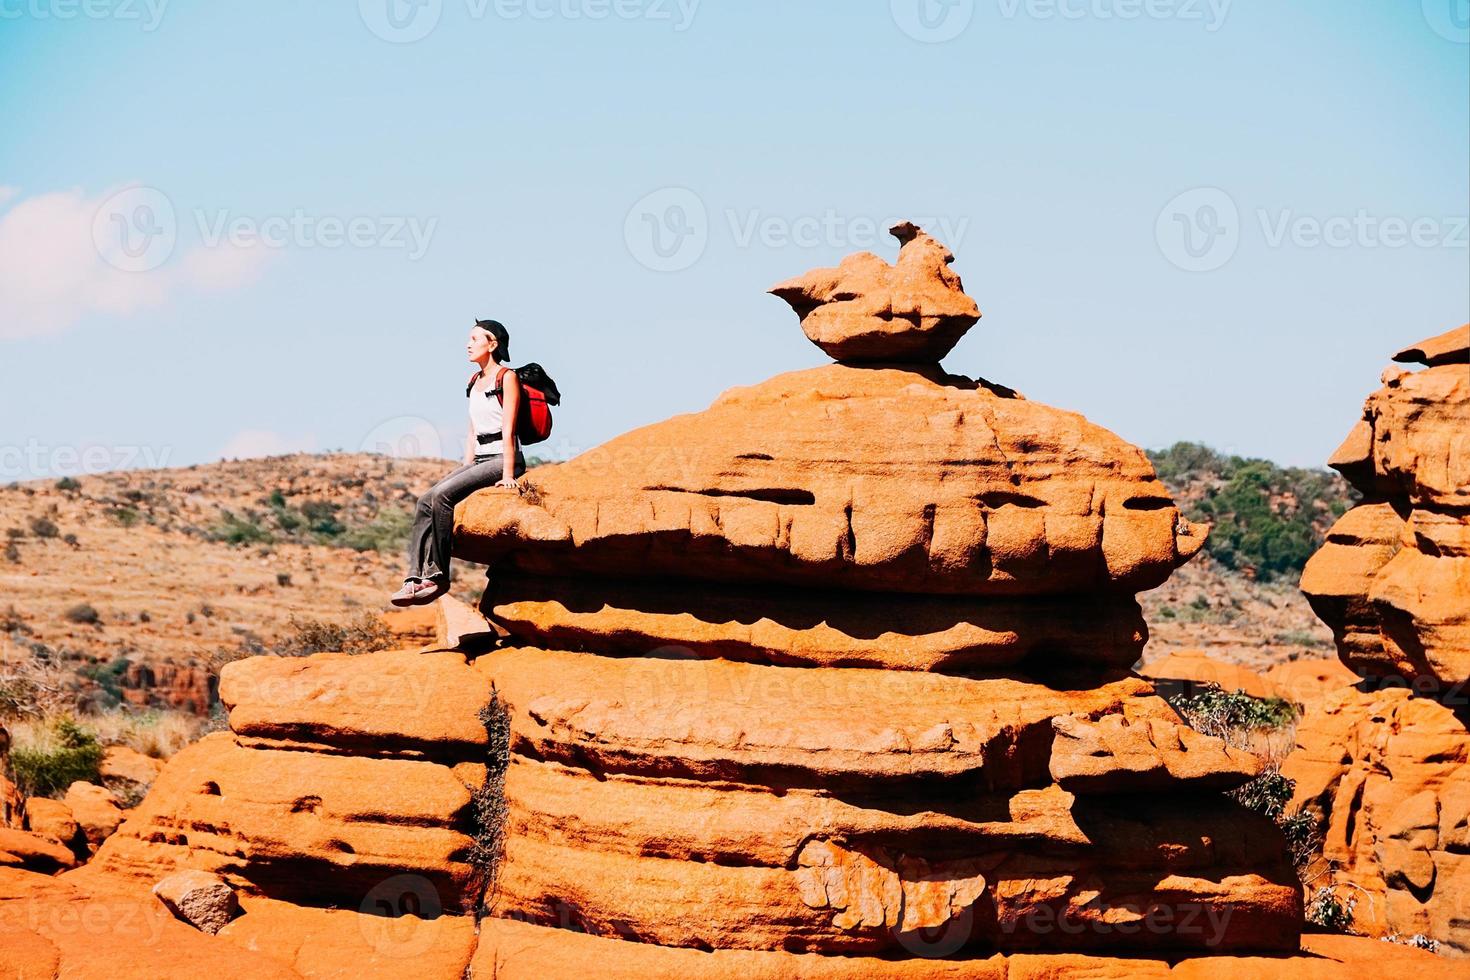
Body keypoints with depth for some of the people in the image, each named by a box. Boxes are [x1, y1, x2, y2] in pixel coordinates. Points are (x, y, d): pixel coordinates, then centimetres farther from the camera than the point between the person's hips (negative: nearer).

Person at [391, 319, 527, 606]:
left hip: (502, 459, -8)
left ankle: (437, 575, -20)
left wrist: (507, 475, -19)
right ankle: (416, 578, -21)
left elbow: (508, 430, -13)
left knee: (442, 495, -25)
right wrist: (465, 471, 9)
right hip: (480, 459, 8)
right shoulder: (474, 381, 18)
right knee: (426, 501, -13)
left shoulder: (507, 378, -6)